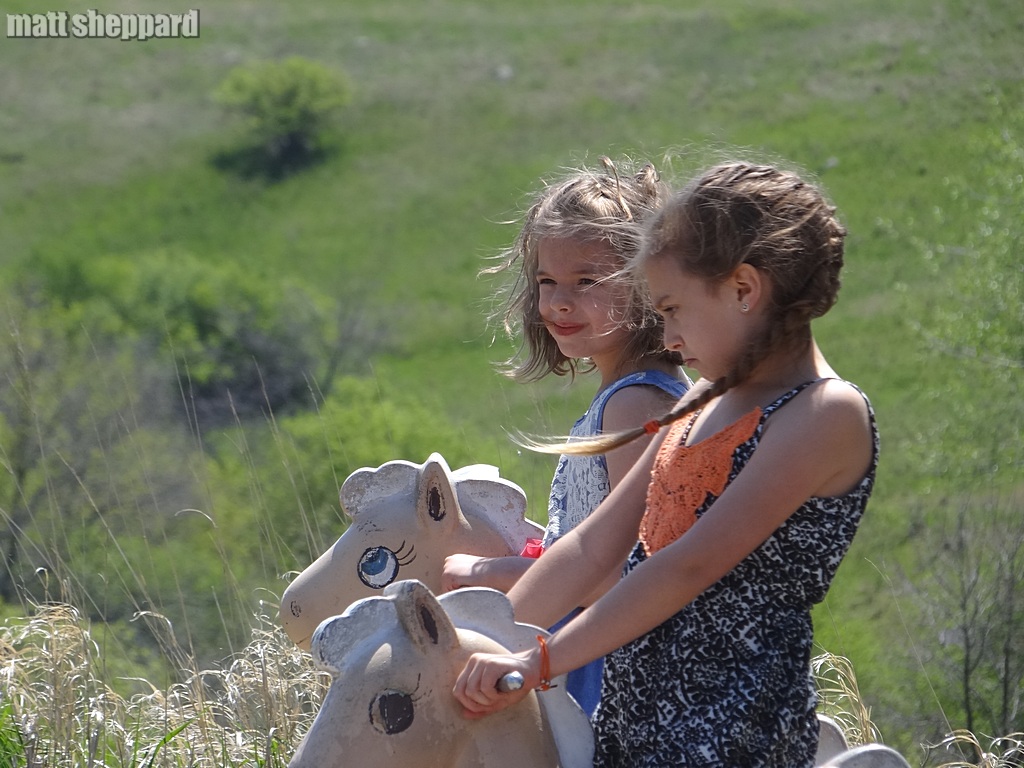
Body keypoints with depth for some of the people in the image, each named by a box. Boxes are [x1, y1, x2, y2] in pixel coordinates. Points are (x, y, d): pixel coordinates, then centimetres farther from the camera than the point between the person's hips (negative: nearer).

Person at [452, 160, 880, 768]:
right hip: (630, 712, 8)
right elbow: (594, 546, 16)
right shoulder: (705, 402, 15)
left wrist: (540, 661, -21)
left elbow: (690, 566, -19)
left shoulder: (827, 415, -12)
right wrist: (482, 652, 10)